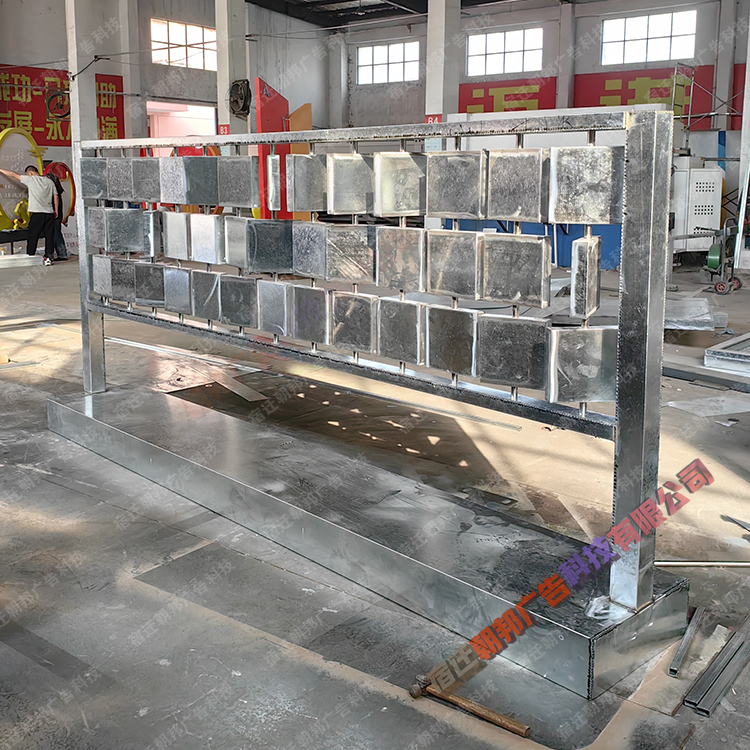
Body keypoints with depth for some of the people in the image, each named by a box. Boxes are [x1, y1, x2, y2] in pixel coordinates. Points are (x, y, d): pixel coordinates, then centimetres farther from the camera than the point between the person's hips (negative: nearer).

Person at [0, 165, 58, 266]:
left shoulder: (31, 180, 2)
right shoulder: (49, 181, 13)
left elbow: (13, 175, 11)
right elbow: (55, 197, 11)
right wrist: (56, 210, 17)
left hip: (37, 213, -4)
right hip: (50, 213, 4)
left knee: (32, 237, 5)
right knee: (49, 236, 4)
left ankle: (30, 257, 8)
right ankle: (48, 257, -1)